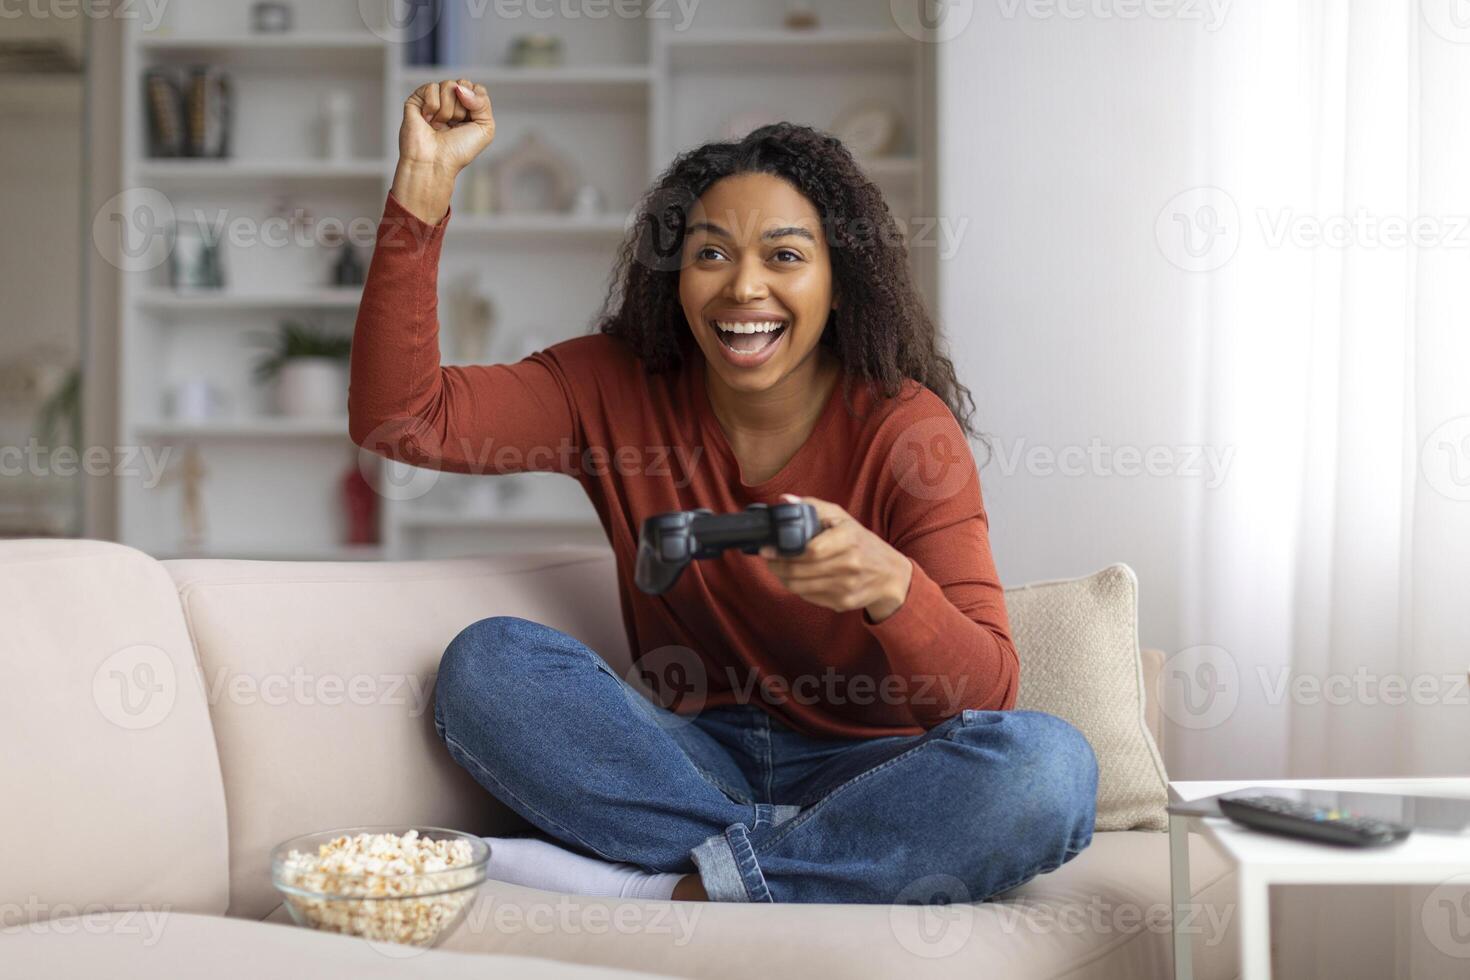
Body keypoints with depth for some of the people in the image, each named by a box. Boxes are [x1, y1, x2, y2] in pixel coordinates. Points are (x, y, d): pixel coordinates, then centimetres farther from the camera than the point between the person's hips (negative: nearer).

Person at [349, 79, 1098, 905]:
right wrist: (425, 183, -16)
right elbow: (400, 418, -11)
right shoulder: (619, 386, -1)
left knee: (1051, 767, -32)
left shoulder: (905, 426, -10)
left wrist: (890, 585, -38)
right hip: (693, 758, 2)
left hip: (860, 770, -2)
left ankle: (669, 889, -26)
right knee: (488, 660, -21)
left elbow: (988, 694, -16)